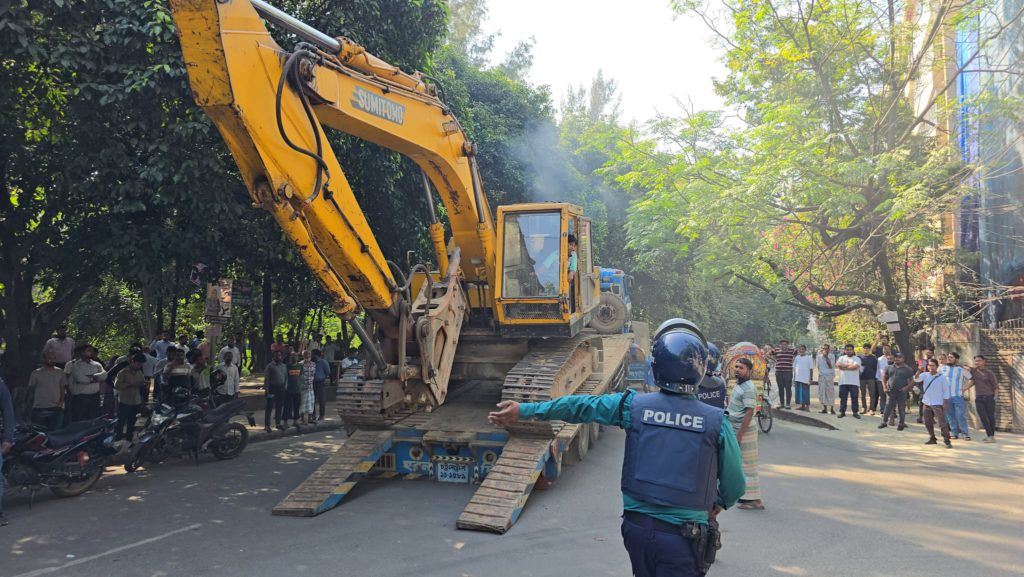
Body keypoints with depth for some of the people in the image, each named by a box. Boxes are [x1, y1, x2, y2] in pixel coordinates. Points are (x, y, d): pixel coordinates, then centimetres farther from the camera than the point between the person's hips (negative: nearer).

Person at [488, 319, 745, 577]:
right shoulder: (716, 422, -11)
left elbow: (580, 406, 2)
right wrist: (721, 504, 22)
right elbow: (734, 485, -1)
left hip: (637, 527, 3)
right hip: (683, 536, -3)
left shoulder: (634, 405, -7)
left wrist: (524, 410, 12)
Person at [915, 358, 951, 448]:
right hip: (927, 403, 4)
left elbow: (946, 390, -2)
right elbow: (916, 379, -15)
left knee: (942, 423, -9)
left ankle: (947, 441, -7)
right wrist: (919, 371, -31)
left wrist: (945, 403, -7)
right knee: (928, 423, 12)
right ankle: (932, 438, 26)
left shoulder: (942, 377, -6)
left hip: (938, 404, -4)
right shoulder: (925, 375, 2)